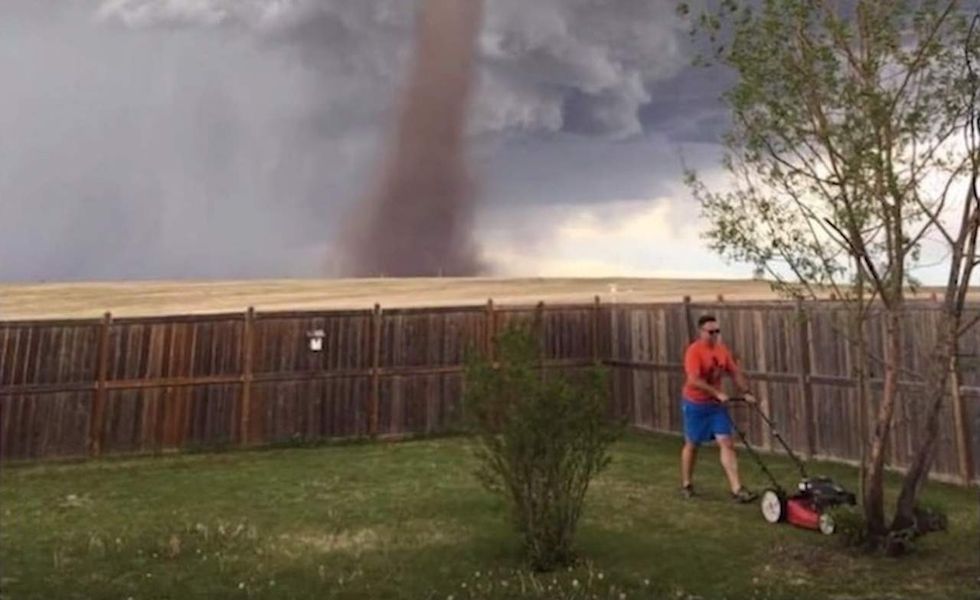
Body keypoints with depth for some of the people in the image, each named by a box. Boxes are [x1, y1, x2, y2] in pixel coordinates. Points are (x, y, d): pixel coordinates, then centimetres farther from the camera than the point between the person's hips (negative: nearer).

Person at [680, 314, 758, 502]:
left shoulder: (722, 350, 2)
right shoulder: (694, 351, -19)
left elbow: (735, 373, 9)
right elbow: (694, 380, -28)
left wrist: (745, 393, -1)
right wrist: (717, 393, -30)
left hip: (717, 404, 5)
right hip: (695, 404, -5)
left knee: (726, 443, -3)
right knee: (692, 444, 9)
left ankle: (737, 489, -3)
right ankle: (686, 485, 25)